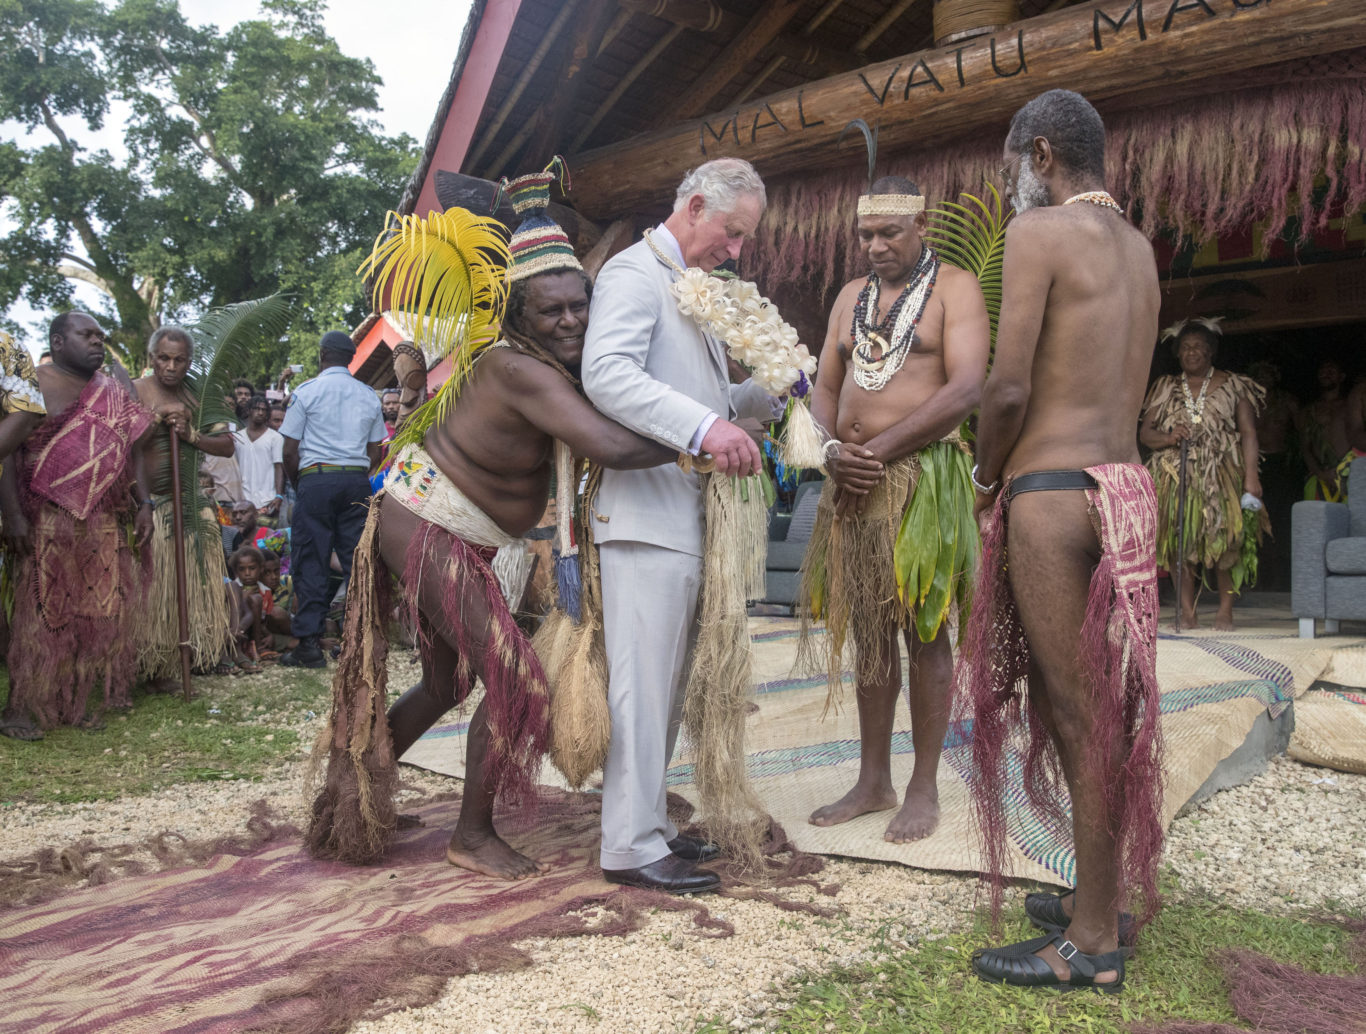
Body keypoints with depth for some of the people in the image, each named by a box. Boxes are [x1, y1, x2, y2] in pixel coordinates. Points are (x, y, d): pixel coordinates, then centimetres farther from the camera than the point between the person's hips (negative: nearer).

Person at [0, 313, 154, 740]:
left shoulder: (114, 395, 13)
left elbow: (133, 451, 15)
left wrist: (144, 504, 5)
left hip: (103, 525, 5)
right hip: (46, 523, -5)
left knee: (96, 612, 6)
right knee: (38, 612, -2)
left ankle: (74, 701, 17)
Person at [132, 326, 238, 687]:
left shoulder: (199, 397, 10)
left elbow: (227, 445, 5)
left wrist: (191, 435, -11)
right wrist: (157, 416, -20)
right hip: (147, 505, -4)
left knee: (197, 585, 9)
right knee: (153, 589, -4)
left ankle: (203, 653, 20)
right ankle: (156, 667, 3)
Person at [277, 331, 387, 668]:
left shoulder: (306, 391, 1)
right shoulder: (368, 396, 13)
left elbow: (289, 453, -1)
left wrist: (298, 486, 13)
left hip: (316, 479, -4)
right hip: (357, 481, 4)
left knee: (310, 561, 0)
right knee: (356, 560, 6)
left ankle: (309, 643, -1)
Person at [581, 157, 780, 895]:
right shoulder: (634, 272, -6)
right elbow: (607, 375, -24)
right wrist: (705, 427, -34)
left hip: (686, 515, 10)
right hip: (648, 510, -10)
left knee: (666, 682, 13)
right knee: (642, 681, -7)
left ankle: (649, 824, 23)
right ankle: (629, 846, 1)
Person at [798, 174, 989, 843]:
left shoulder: (953, 287, 0)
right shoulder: (851, 297, 19)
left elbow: (966, 389, -13)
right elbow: (824, 391, 17)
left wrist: (879, 448, -14)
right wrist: (833, 449, -4)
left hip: (923, 479, -6)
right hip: (853, 486, 6)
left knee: (923, 632, -1)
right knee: (869, 631, 9)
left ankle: (923, 789, 9)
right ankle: (872, 782, 18)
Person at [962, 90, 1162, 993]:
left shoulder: (1039, 230, -7)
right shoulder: (1138, 247, 17)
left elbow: (1009, 386, -15)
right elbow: (1123, 384, 14)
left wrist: (987, 480, 1)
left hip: (1052, 488, -8)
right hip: (1125, 481, 9)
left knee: (1077, 712, -3)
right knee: (1106, 703, 15)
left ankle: (1094, 942, 8)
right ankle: (1102, 897, 28)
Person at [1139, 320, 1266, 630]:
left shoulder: (1233, 385, 9)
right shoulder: (1165, 388, 15)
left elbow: (1248, 433, 2)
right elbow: (1145, 432, 10)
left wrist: (1251, 476, -9)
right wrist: (1168, 438, -12)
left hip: (1222, 476, -2)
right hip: (1176, 477, 2)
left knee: (1225, 540, -11)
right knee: (1180, 540, -6)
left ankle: (1225, 609, -4)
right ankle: (1187, 611, -2)